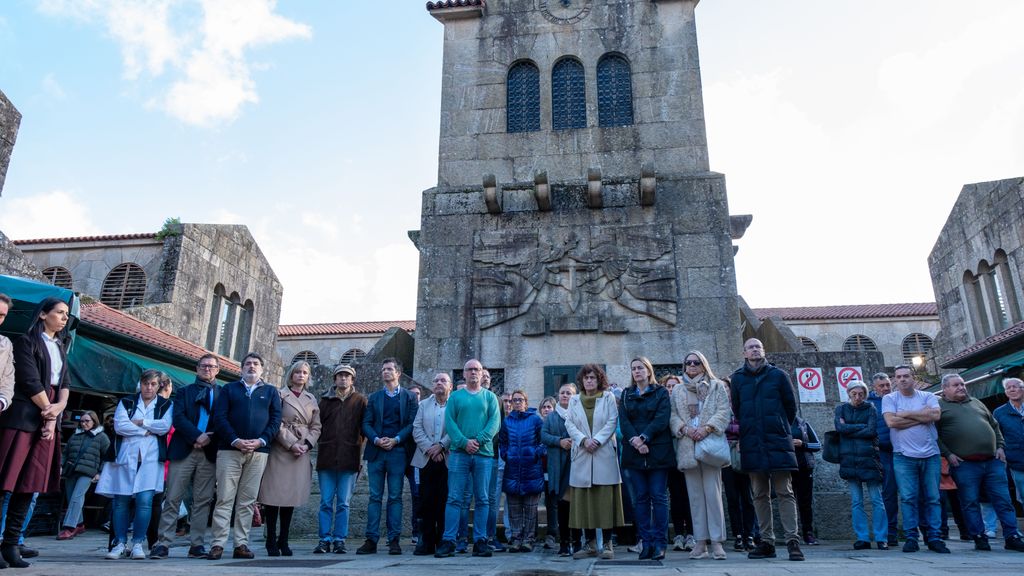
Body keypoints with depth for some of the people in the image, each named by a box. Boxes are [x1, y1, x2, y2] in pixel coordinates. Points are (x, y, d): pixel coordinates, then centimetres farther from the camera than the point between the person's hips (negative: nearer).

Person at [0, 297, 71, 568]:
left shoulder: (60, 348, 19)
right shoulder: (26, 341, -1)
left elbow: (63, 384, 13)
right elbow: (30, 381, -10)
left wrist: (57, 410, -3)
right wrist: (48, 410, -5)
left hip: (49, 419, 6)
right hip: (22, 418, -6)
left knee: (31, 484, 5)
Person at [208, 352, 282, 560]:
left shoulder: (271, 391, 15)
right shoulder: (229, 389, 12)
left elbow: (276, 419, 6)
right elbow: (219, 417, 1)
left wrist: (261, 441, -9)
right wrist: (235, 440, -12)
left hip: (259, 452, 1)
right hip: (230, 449, -1)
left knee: (247, 501, 3)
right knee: (225, 498, -4)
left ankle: (241, 544, 7)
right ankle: (218, 544, 0)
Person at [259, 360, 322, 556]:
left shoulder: (312, 400, 14)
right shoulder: (280, 395, 1)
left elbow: (315, 427, 13)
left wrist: (307, 445, -4)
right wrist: (291, 444, -12)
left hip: (302, 452, 4)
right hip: (280, 450, -4)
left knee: (292, 496, 5)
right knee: (274, 495, -2)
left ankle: (283, 540, 13)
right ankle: (271, 541, 7)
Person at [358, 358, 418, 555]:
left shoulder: (409, 397, 8)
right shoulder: (374, 397, 15)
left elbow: (412, 423, 0)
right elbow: (366, 423, 8)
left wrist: (395, 440, -12)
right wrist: (376, 440, -9)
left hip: (398, 451, -2)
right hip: (376, 451, 2)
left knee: (395, 497, 0)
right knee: (375, 496, 3)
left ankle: (394, 540, 4)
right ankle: (371, 540, 5)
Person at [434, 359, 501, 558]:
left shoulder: (490, 397, 11)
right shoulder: (455, 396, 10)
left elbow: (495, 422, -1)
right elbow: (449, 422, 0)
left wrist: (478, 440, -15)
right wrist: (464, 442, -14)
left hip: (483, 453, 1)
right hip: (459, 452, -1)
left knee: (482, 499, 4)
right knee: (455, 498, -2)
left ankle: (480, 541, 10)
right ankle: (448, 541, 1)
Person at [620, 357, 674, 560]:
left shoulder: (661, 393, 6)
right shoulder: (626, 395, 15)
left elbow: (662, 419, -7)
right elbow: (623, 421, 2)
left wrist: (644, 438, -17)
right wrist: (634, 441, -14)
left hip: (658, 451, -3)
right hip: (634, 452, 3)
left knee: (659, 496, -3)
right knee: (640, 497, 3)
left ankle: (660, 543, 2)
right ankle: (646, 542, 9)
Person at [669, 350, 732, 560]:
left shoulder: (717, 386, 9)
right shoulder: (677, 391, 16)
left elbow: (724, 412, -1)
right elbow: (672, 416, 9)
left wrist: (707, 428, -14)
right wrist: (685, 428, -10)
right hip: (688, 446, 3)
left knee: (713, 493, -7)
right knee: (695, 494, 4)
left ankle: (717, 541, -1)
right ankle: (701, 541, 9)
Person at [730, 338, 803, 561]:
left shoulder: (778, 375, 3)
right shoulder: (737, 378, 7)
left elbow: (791, 406, 9)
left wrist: (782, 428, 11)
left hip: (778, 442, -2)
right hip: (752, 444, 2)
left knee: (784, 492, -2)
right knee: (760, 495, 6)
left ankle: (793, 540, 2)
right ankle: (767, 542, 13)